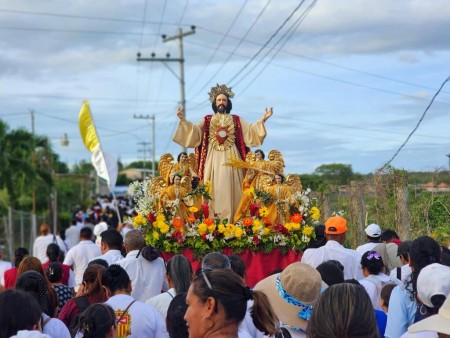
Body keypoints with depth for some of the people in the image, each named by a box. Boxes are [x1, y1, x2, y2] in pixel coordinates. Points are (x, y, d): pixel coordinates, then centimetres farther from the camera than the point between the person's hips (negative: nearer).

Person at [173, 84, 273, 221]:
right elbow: (194, 132, 2)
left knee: (229, 187, -6)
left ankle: (231, 221, -9)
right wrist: (183, 120, -10)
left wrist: (262, 120, -9)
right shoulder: (207, 120, 14)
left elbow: (250, 131, 3)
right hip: (213, 159, 0)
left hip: (230, 158, 0)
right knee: (214, 188, -5)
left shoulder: (236, 120, 14)